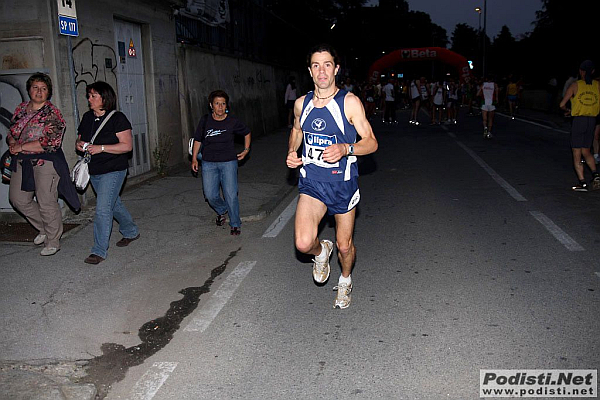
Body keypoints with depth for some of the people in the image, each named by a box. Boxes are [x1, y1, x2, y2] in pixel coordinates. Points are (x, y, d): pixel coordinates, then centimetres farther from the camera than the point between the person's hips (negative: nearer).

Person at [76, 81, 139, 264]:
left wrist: (101, 148, -23)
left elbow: (127, 145, -16)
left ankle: (99, 251, -5)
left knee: (103, 209, -12)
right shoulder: (87, 118, 10)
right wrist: (79, 145, -5)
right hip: (94, 171, 8)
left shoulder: (117, 118, -11)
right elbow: (80, 139, 19)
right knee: (114, 204, 20)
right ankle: (131, 232, 40)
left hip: (113, 170, -8)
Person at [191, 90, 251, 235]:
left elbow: (247, 133, 16)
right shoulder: (205, 121, 2)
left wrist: (246, 150, 9)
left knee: (231, 195, -7)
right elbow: (197, 140, 12)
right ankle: (222, 211, 33)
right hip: (208, 163, 2)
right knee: (210, 195, 0)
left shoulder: (233, 122, -2)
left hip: (228, 162, -2)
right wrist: (194, 158, 9)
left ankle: (235, 224, 11)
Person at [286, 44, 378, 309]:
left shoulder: (349, 102, -9)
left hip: (343, 183, -2)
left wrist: (345, 149, -27)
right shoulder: (301, 104, 3)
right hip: (311, 182, 2)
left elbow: (371, 142, -8)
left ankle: (345, 281, 45)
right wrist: (291, 152, 4)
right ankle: (321, 251, 20)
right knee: (303, 243, -18)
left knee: (344, 246, 11)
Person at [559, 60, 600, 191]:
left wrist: (568, 110, 15)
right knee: (586, 152, 19)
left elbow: (562, 105, -6)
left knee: (577, 154, 2)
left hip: (578, 120, -4)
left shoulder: (575, 85, -4)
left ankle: (582, 183, -3)